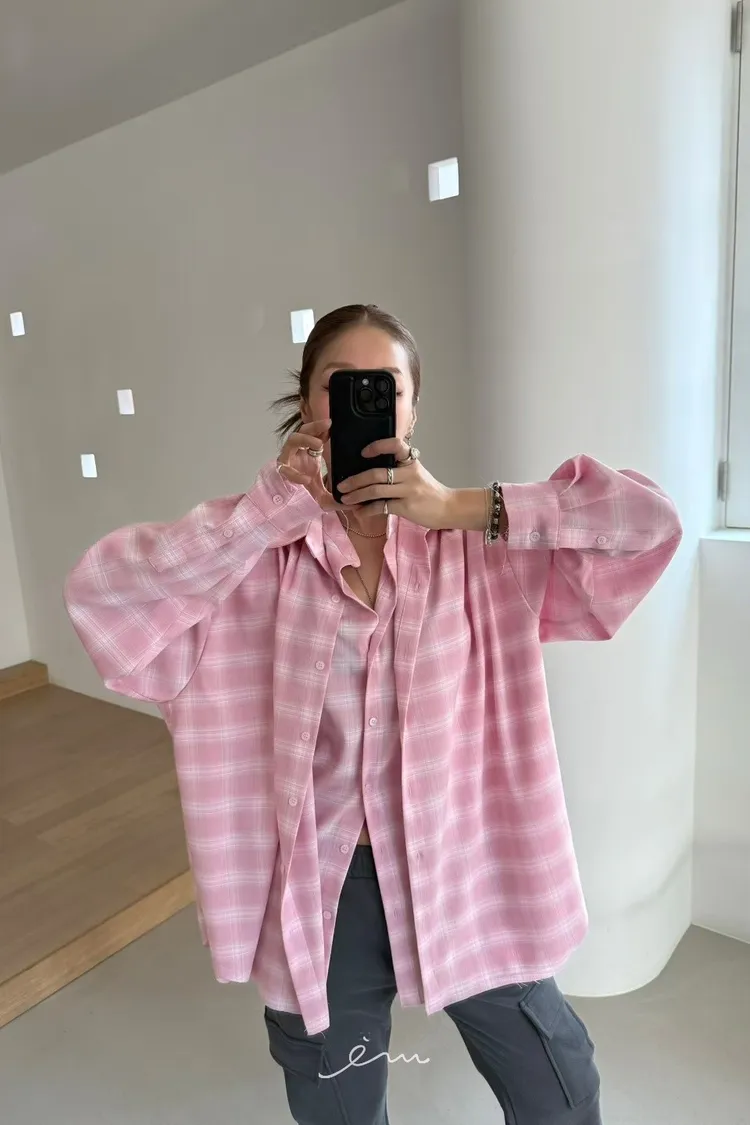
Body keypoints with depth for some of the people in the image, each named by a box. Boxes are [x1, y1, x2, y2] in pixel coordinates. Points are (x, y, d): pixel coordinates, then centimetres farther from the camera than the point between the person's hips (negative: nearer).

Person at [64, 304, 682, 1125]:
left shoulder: (474, 544, -9)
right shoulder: (260, 549, -10)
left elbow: (650, 519, -17)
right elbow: (98, 588, -21)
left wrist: (463, 508, -24)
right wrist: (276, 503, -25)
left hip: (465, 868, 1)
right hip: (318, 887, 0)